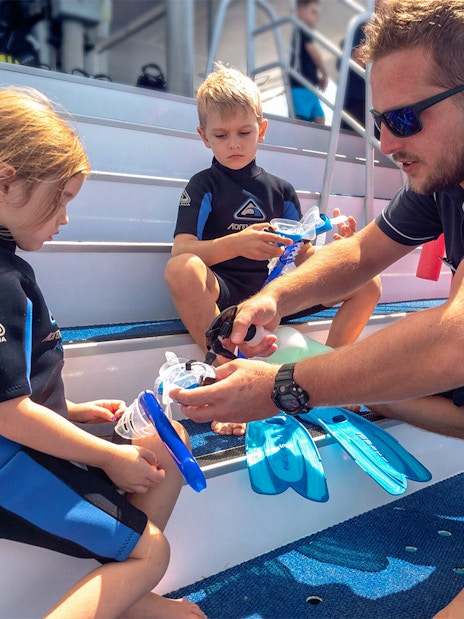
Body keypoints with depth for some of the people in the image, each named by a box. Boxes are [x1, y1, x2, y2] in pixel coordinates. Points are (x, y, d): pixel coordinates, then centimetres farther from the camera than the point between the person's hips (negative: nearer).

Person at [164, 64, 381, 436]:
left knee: (368, 283, -9)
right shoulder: (203, 186, 5)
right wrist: (236, 244, -27)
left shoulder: (282, 191, 17)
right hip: (222, 294, -4)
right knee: (180, 269, -38)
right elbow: (182, 251, -11)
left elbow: (303, 258, 13)